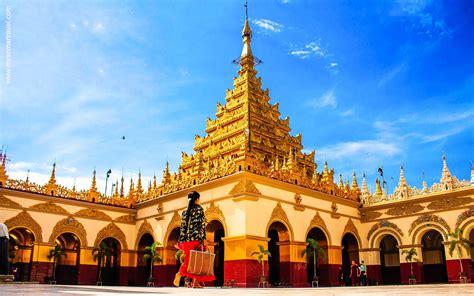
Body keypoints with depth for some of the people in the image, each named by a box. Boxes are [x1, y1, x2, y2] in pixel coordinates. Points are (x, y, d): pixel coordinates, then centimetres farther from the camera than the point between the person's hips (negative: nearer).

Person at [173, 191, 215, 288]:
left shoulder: (184, 211, 15)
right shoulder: (199, 209, 0)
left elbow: (182, 227, 13)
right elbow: (201, 224, -8)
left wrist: (180, 242, 15)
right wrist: (203, 238, -10)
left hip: (185, 240, 5)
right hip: (196, 239, -5)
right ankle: (195, 282, -9)